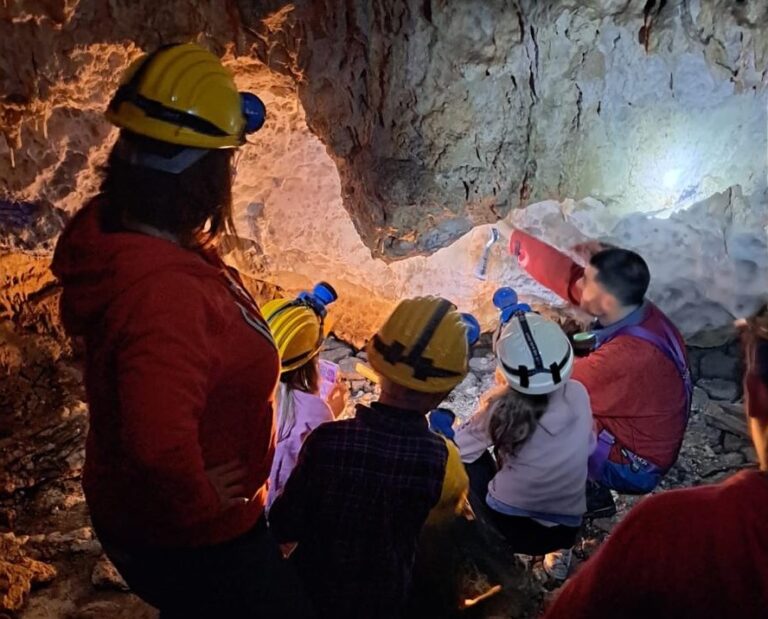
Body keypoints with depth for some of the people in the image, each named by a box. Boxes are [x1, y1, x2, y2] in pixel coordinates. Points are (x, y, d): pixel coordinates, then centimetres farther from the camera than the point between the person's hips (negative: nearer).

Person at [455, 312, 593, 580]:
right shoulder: (578, 395, -13)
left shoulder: (501, 407, -22)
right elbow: (588, 447, 3)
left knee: (473, 456, 15)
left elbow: (461, 448, -9)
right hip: (565, 532, 4)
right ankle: (558, 553, 29)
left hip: (509, 528, -3)